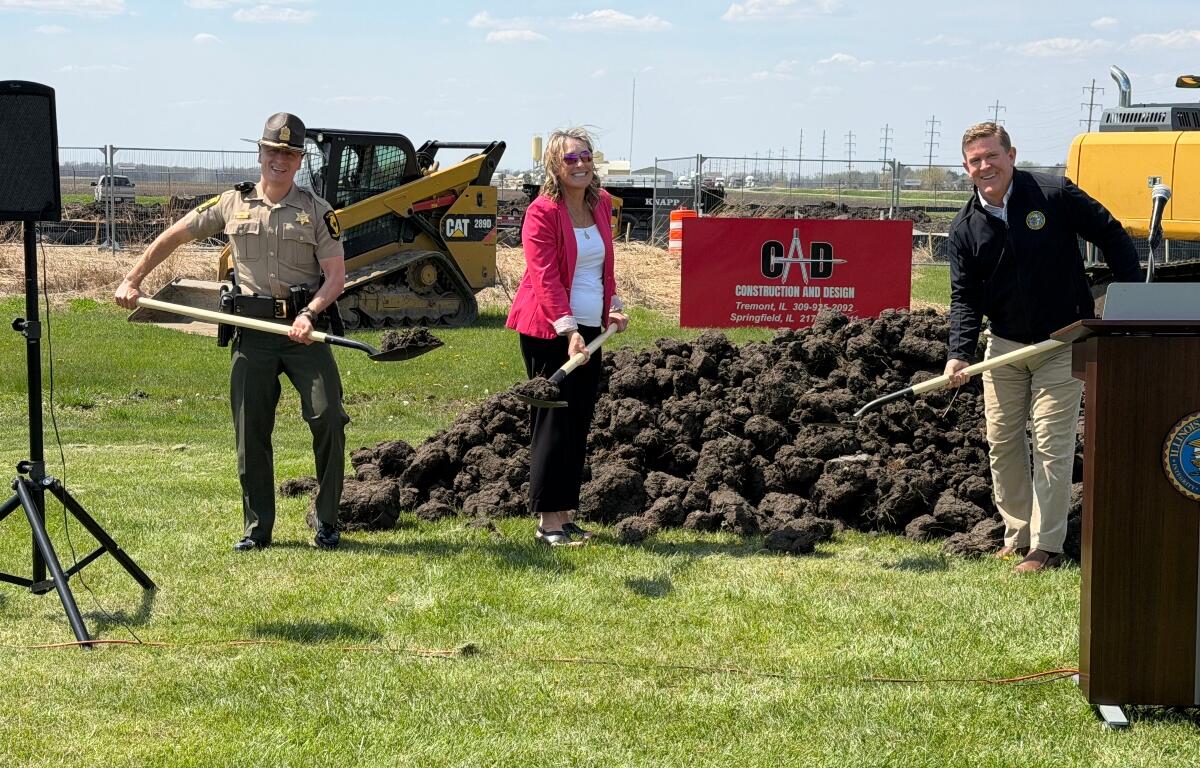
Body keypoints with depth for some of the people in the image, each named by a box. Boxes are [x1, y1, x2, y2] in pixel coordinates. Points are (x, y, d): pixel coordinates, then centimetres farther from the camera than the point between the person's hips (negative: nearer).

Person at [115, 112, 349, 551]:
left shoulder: (317, 211, 3)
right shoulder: (232, 204, 8)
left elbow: (336, 275, -4)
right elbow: (173, 236, 16)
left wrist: (309, 315, -20)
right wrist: (133, 280, 11)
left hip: (304, 329, -2)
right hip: (252, 330, 2)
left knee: (328, 417, -13)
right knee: (250, 431, 3)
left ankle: (327, 524, 1)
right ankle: (257, 530, 13)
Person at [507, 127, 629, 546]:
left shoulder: (602, 204, 10)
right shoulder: (542, 213, -12)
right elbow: (545, 278, -19)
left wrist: (613, 305, 11)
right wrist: (568, 329, -26)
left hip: (590, 330, 7)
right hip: (549, 332, -7)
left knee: (579, 424, 8)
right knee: (555, 422, -6)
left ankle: (566, 515, 16)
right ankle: (548, 521, -1)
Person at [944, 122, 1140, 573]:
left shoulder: (1055, 195, -11)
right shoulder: (965, 228, -1)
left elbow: (1112, 237, -3)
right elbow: (964, 297, 0)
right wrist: (959, 354, -15)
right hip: (1004, 345, 4)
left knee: (1052, 443, -6)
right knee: (1001, 441, 6)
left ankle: (1046, 545, 0)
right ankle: (1018, 535, 20)